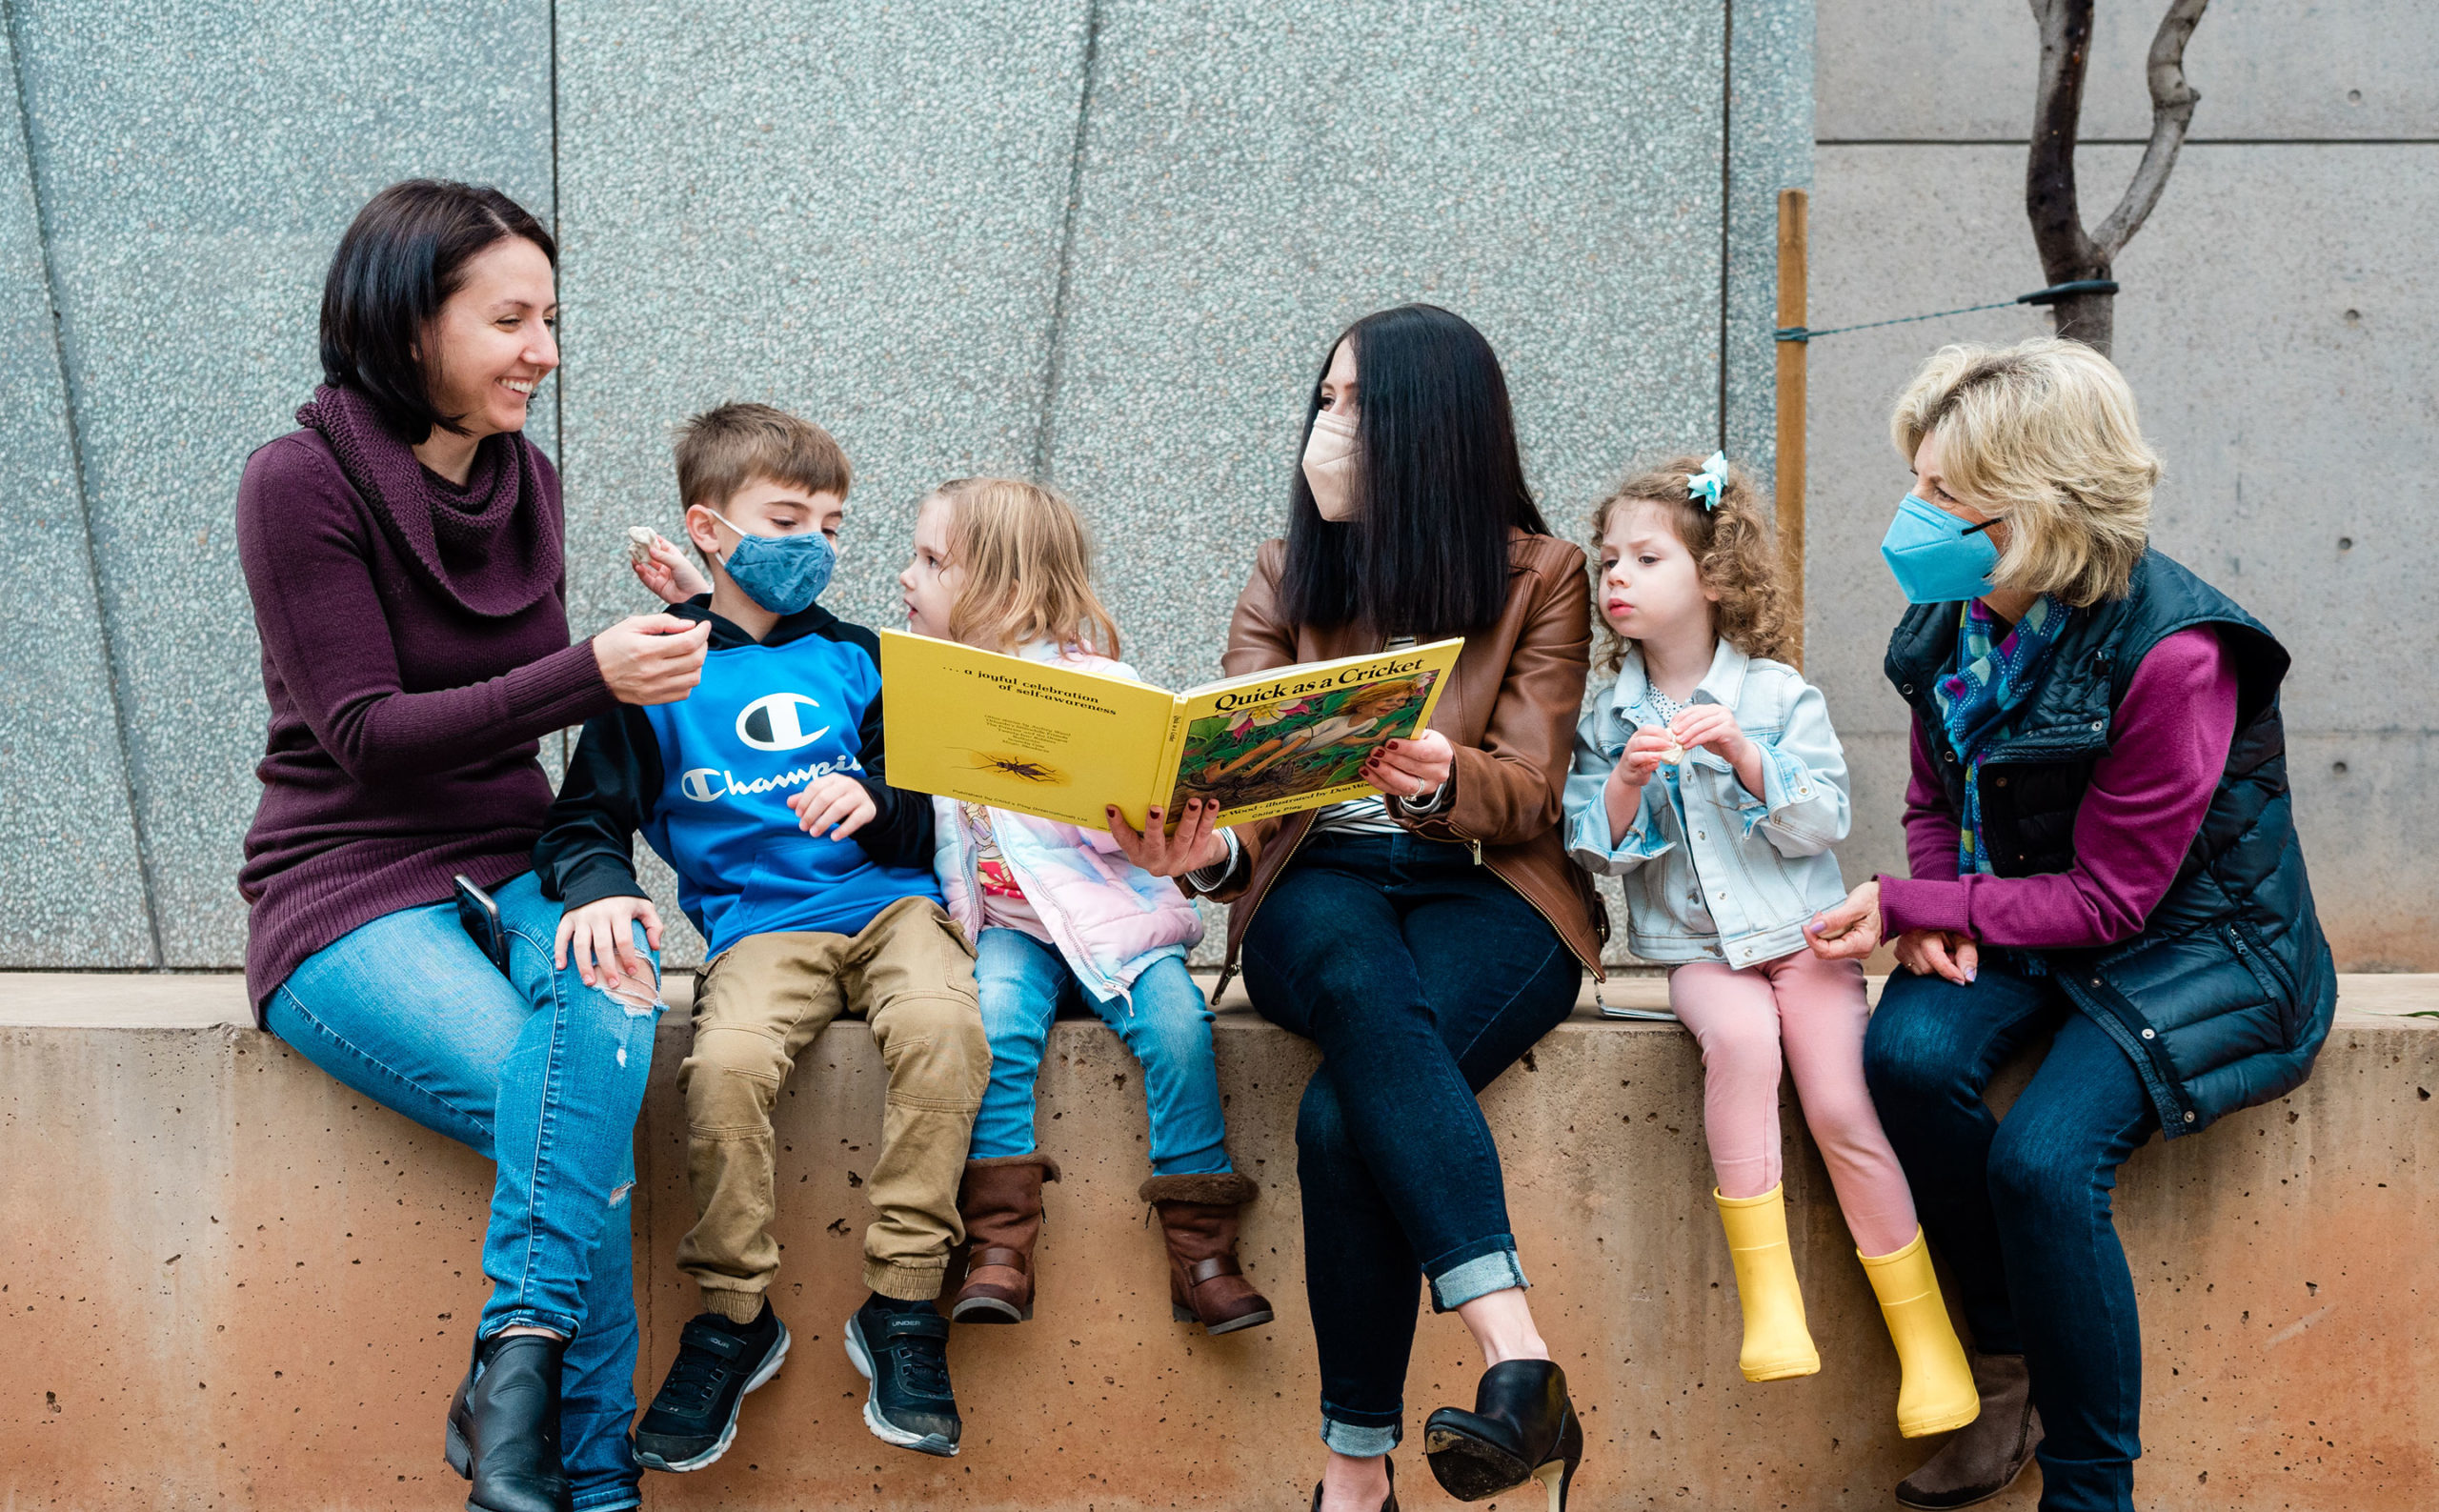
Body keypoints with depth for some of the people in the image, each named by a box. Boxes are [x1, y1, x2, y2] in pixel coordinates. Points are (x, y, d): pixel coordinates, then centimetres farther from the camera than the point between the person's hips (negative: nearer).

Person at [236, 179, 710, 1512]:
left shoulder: (525, 479, 11)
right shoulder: (302, 483, -9)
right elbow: (365, 736, -14)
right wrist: (593, 674, -22)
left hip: (513, 870, 5)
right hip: (351, 897, -5)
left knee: (606, 1013, -32)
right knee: (580, 1122, -29)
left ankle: (516, 1384, -34)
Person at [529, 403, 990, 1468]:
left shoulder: (854, 659, 17)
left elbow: (928, 818, 17)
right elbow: (585, 818, 9)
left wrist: (877, 806, -6)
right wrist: (598, 887, -13)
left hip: (887, 900, 2)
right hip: (759, 925, -1)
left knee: (943, 1025, -32)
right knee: (724, 1064, -33)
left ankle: (902, 1308, -22)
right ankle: (734, 1317, -12)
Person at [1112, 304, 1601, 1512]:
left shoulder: (1539, 575, 7)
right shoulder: (1286, 577, 14)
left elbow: (1526, 794, -3)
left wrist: (1441, 777, -28)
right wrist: (1203, 849, -22)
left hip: (1484, 892, -1)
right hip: (1318, 887, 1)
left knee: (1343, 1114, -34)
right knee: (1362, 981, -39)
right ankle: (1518, 1363, -47)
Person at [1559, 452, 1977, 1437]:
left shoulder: (1778, 695, 1)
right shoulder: (1606, 717, 8)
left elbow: (1821, 823, -6)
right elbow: (1592, 849, 2)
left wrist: (1742, 753, -20)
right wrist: (1627, 781, -16)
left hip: (1800, 933, -1)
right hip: (1698, 950, 1)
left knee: (1840, 1104, -20)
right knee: (1741, 1037, -33)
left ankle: (1927, 1340, -8)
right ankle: (1765, 1296, -27)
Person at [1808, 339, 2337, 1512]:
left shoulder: (2171, 656, -24)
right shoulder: (1952, 625, -2)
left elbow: (2110, 899, -20)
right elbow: (1935, 803, 12)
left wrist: (1909, 903, -22)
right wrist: (1930, 911, -12)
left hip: (2189, 943, -6)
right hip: (2015, 920, 6)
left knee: (2042, 1157, -29)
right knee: (1908, 1054, -26)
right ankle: (2011, 1357, -6)